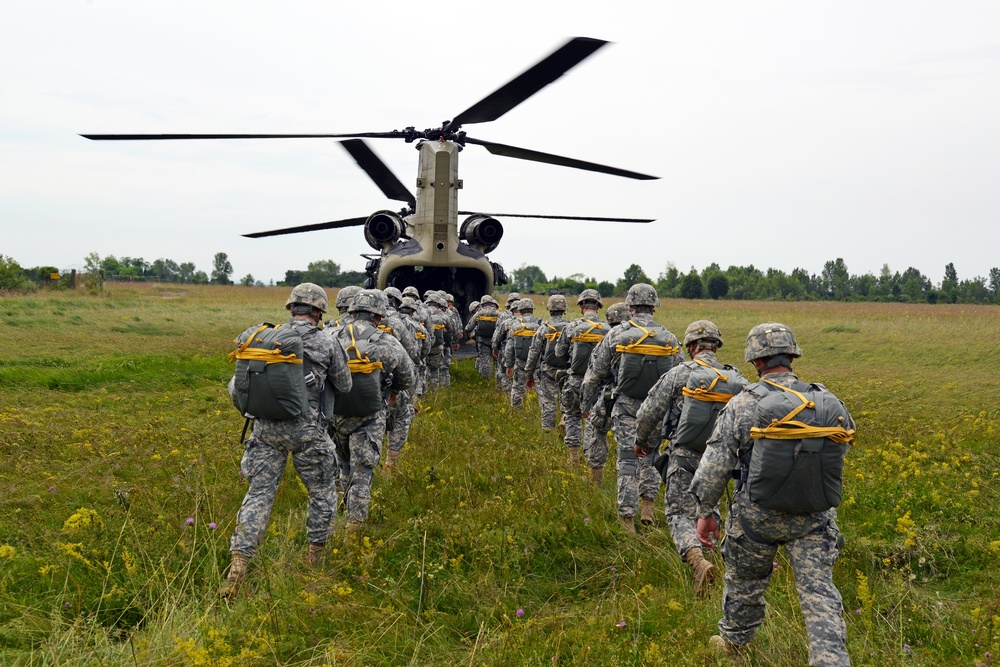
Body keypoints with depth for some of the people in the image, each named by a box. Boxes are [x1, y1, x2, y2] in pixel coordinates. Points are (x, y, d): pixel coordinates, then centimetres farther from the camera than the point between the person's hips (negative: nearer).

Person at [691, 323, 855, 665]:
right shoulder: (830, 404, -3)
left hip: (757, 517, -1)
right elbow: (840, 452, 12)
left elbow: (714, 465, -11)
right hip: (814, 519, 2)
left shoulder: (744, 405, -13)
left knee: (745, 581, 20)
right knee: (819, 592, 5)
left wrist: (705, 511, 0)